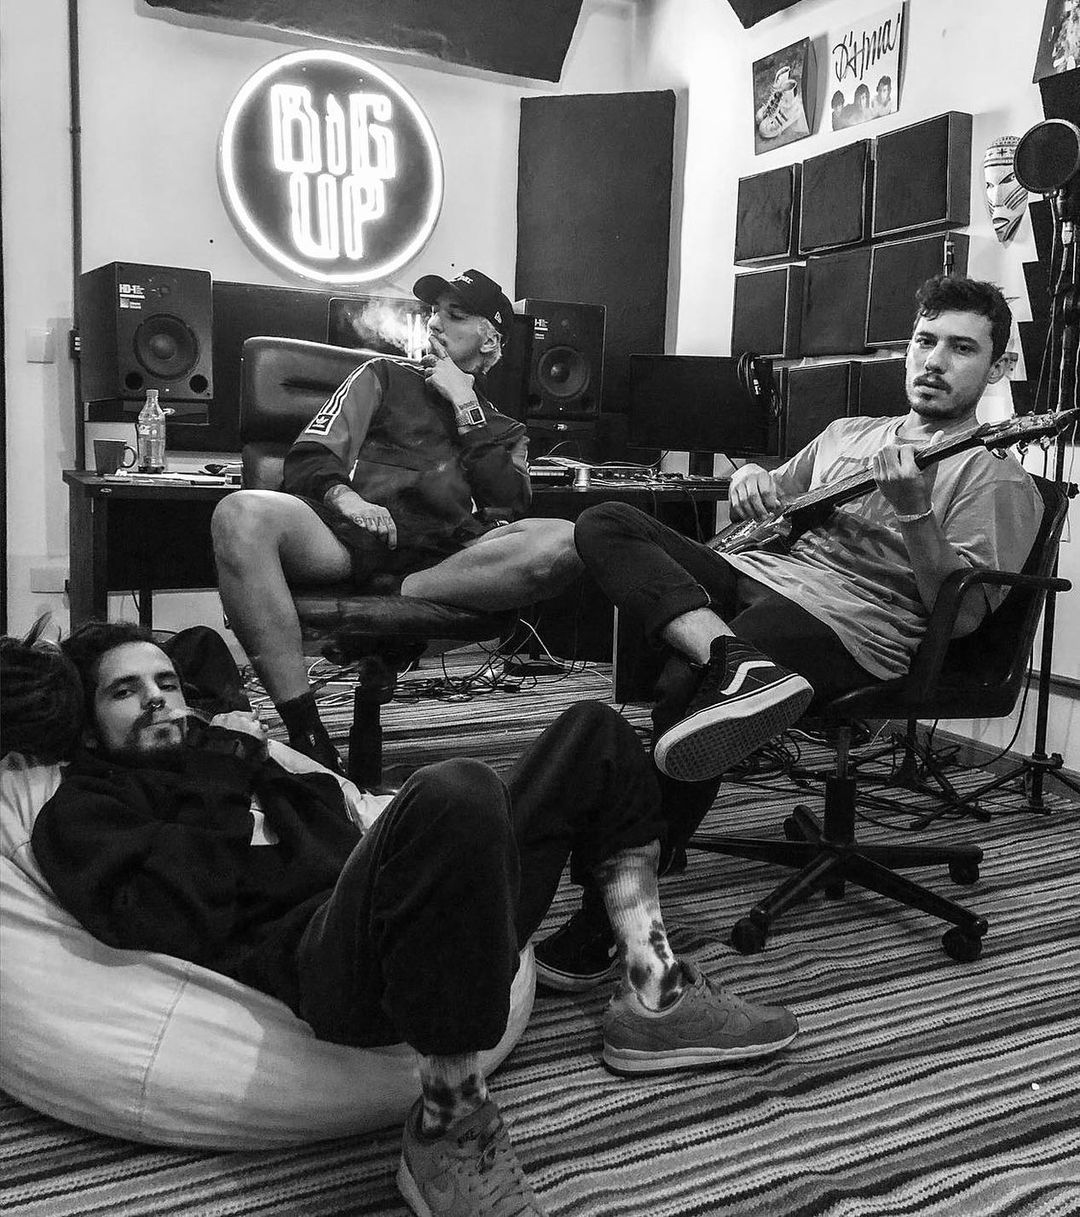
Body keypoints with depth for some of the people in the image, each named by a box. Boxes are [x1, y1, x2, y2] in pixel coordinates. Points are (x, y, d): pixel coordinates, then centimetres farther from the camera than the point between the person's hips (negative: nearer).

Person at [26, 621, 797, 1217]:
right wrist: (223, 778, 0)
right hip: (320, 961, -8)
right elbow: (175, 923, -9)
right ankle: (448, 1127, -22)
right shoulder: (84, 810, 13)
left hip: (447, 927, 8)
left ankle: (654, 1000, 7)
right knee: (453, 794, -40)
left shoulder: (234, 756, 34)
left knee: (593, 731, 14)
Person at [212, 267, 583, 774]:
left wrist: (465, 407, 11)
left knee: (566, 541, -27)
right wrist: (344, 497, -9)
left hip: (446, 554, 1)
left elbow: (507, 501, 8)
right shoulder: (385, 377, 27)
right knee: (241, 514, -32)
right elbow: (308, 459, 14)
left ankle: (388, 596, -28)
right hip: (353, 535, 0)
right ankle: (305, 733, -33)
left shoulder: (504, 429, 30)